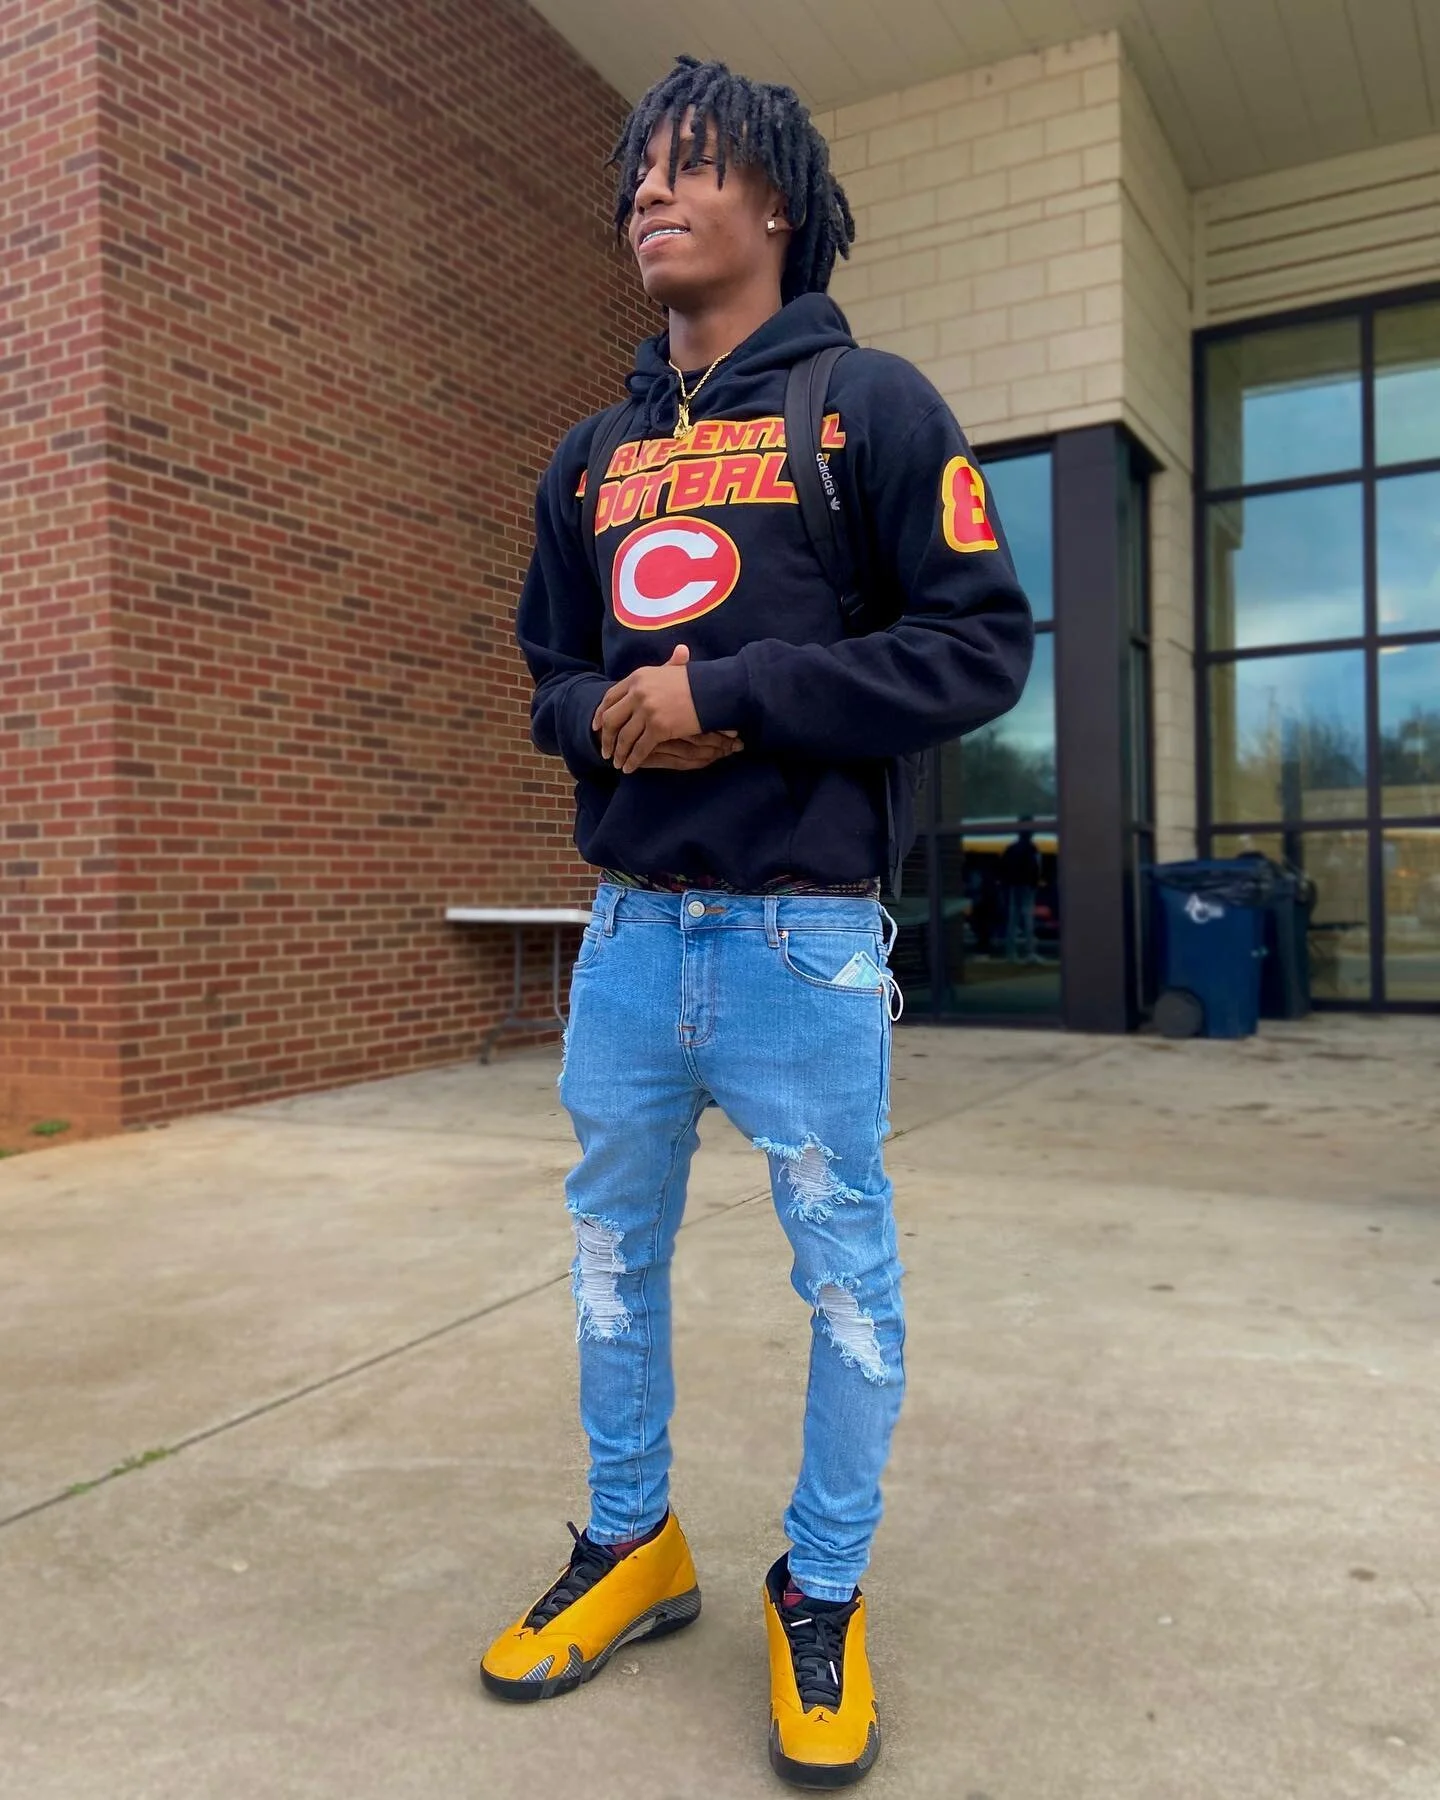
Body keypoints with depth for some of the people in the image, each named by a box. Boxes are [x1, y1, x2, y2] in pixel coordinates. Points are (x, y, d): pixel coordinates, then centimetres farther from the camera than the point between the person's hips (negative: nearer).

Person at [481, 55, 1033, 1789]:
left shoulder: (871, 405, -1)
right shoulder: (590, 458, 15)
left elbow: (981, 640, -9)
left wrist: (729, 697, -16)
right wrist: (607, 719, -5)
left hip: (800, 936, -5)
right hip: (629, 928, 6)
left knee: (844, 1272, 5)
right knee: (613, 1252, 15)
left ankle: (822, 1598, 27)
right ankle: (632, 1546, 36)